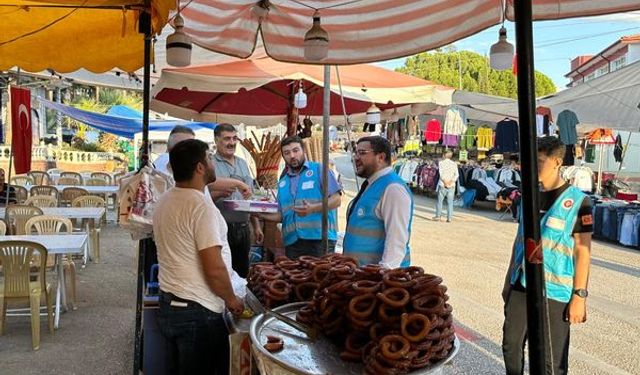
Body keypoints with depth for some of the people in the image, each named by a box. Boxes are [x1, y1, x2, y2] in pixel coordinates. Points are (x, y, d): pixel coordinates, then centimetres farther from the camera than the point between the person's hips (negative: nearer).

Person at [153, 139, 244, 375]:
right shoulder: (201, 207, -21)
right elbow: (214, 269, -23)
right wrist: (232, 300, -8)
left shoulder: (165, 201, 7)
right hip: (198, 313, -8)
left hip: (169, 305, 9)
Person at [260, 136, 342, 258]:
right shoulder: (282, 182, 19)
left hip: (319, 239, -5)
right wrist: (260, 214, 3)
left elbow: (336, 199, -4)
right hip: (292, 242, 5)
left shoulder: (319, 170, 3)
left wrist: (313, 208, -19)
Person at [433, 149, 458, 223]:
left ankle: (438, 216, 12)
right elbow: (456, 175, -4)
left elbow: (441, 173, -13)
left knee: (440, 200, 9)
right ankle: (449, 218, 3)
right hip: (451, 186, 2)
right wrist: (451, 181, -12)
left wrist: (445, 182, -13)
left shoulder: (441, 163, -2)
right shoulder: (454, 164, 6)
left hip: (442, 185, -2)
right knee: (450, 202, 4)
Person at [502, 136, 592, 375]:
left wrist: (579, 296, -14)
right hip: (520, 286, 6)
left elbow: (582, 250, -11)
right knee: (511, 345, 13)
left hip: (554, 292, -6)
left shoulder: (576, 201, -10)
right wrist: (509, 279, 17)